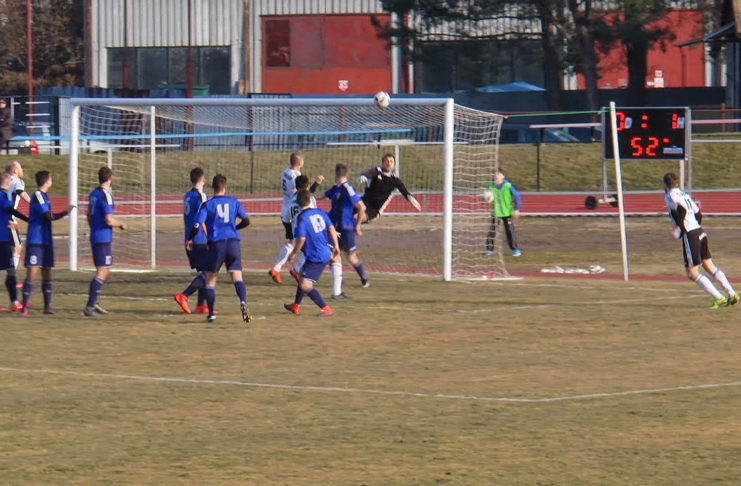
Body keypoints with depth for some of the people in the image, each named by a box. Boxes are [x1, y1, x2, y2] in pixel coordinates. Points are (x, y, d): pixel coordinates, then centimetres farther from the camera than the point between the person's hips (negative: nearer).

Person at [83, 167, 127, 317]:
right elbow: (109, 220, -21)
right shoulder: (106, 195, -16)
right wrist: (121, 224, -3)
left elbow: (89, 216, 21)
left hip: (95, 237, 9)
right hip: (104, 238, -9)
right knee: (102, 272, -7)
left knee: (105, 271, 18)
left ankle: (93, 303, 18)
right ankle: (90, 307, -11)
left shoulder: (94, 194, 11)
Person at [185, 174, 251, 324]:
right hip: (234, 242, 2)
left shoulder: (208, 205, 0)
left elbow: (197, 225, -8)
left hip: (216, 244, -2)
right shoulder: (234, 202, 7)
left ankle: (212, 313, 14)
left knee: (210, 279, 13)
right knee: (237, 277, -3)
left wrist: (190, 239, 10)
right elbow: (246, 220, 6)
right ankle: (243, 302, -31)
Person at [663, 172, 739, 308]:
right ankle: (732, 293, 11)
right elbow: (698, 213, 19)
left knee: (693, 274, 0)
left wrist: (678, 230, -16)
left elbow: (681, 209, -25)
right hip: (700, 232, 8)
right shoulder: (684, 194, 18)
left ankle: (719, 298, -6)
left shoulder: (670, 196, -6)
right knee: (710, 267, 16)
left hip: (689, 235, -8)